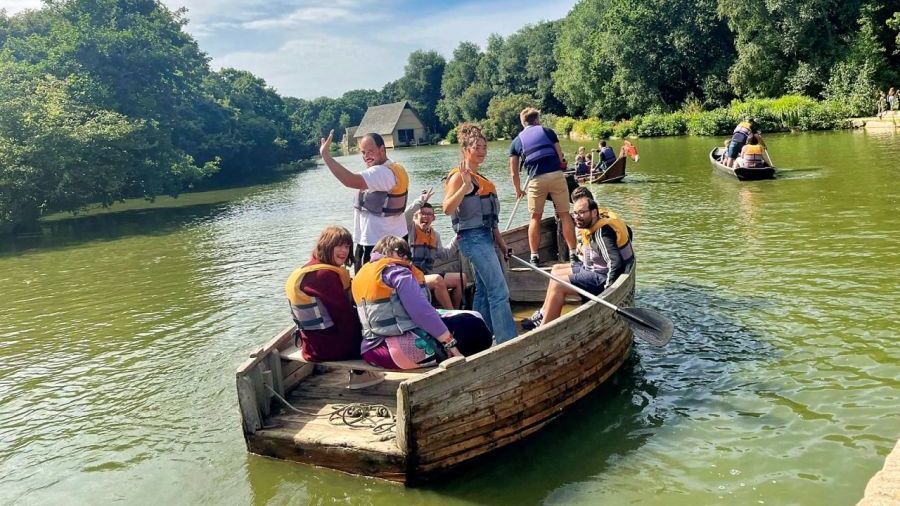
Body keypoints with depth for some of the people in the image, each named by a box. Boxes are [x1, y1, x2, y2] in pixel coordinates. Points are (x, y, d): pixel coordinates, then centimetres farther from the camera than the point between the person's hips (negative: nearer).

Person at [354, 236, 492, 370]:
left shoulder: (361, 275, 16)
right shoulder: (397, 271, -9)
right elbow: (421, 311, -20)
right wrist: (450, 341, -18)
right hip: (405, 348, -10)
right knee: (473, 327, -6)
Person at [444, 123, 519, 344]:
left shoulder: (479, 178, 16)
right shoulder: (458, 176, -11)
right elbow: (447, 208, -24)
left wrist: (501, 242, 21)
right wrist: (465, 184, -32)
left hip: (485, 236, 10)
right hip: (473, 237, -10)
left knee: (484, 291, 12)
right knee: (499, 291, -12)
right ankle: (508, 341, -9)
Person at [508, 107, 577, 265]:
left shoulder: (516, 141, 17)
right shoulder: (547, 131, 15)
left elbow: (514, 172, 15)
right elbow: (560, 156, 10)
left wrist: (518, 190, 29)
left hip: (536, 180, 0)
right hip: (556, 175, 0)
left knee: (535, 217, 13)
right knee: (564, 214, 9)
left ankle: (534, 256, 11)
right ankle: (573, 252, 10)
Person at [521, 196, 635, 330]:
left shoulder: (602, 233, -28)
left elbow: (616, 262, -36)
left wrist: (608, 287, -28)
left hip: (603, 278, -11)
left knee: (557, 285, -20)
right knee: (556, 270, 18)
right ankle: (543, 315, 18)